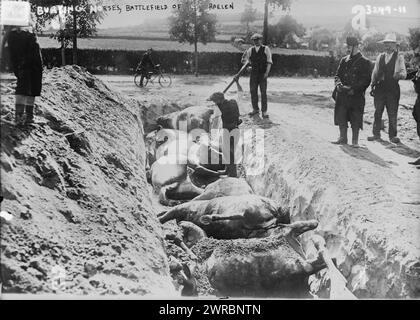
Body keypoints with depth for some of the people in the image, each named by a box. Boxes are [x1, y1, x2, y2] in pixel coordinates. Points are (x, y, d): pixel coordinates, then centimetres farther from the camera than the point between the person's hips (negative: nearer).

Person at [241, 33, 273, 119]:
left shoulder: (266, 49, 2)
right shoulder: (250, 50, 10)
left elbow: (269, 62, -3)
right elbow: (244, 59, 21)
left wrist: (267, 72, -13)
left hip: (263, 74, -3)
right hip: (253, 73, 3)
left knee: (263, 92, -5)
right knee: (253, 91, 3)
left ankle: (264, 111, -1)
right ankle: (255, 109, 15)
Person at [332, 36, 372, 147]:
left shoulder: (364, 62, -1)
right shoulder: (344, 60, 14)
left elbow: (366, 80, -6)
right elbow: (338, 75, 14)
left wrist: (354, 89, -16)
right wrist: (338, 84, -8)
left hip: (356, 95, -4)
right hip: (342, 95, 4)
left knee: (356, 119, 0)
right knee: (341, 117, 4)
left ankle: (355, 141, 9)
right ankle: (343, 138, 16)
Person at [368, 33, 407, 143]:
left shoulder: (399, 57, 2)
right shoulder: (380, 57, 13)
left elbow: (404, 73, -6)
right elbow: (375, 72, 16)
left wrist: (400, 74, -28)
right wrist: (373, 84, 8)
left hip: (393, 89, -3)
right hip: (379, 88, 3)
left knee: (392, 113, -1)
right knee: (377, 112, 5)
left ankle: (392, 135, 8)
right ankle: (376, 134, 13)